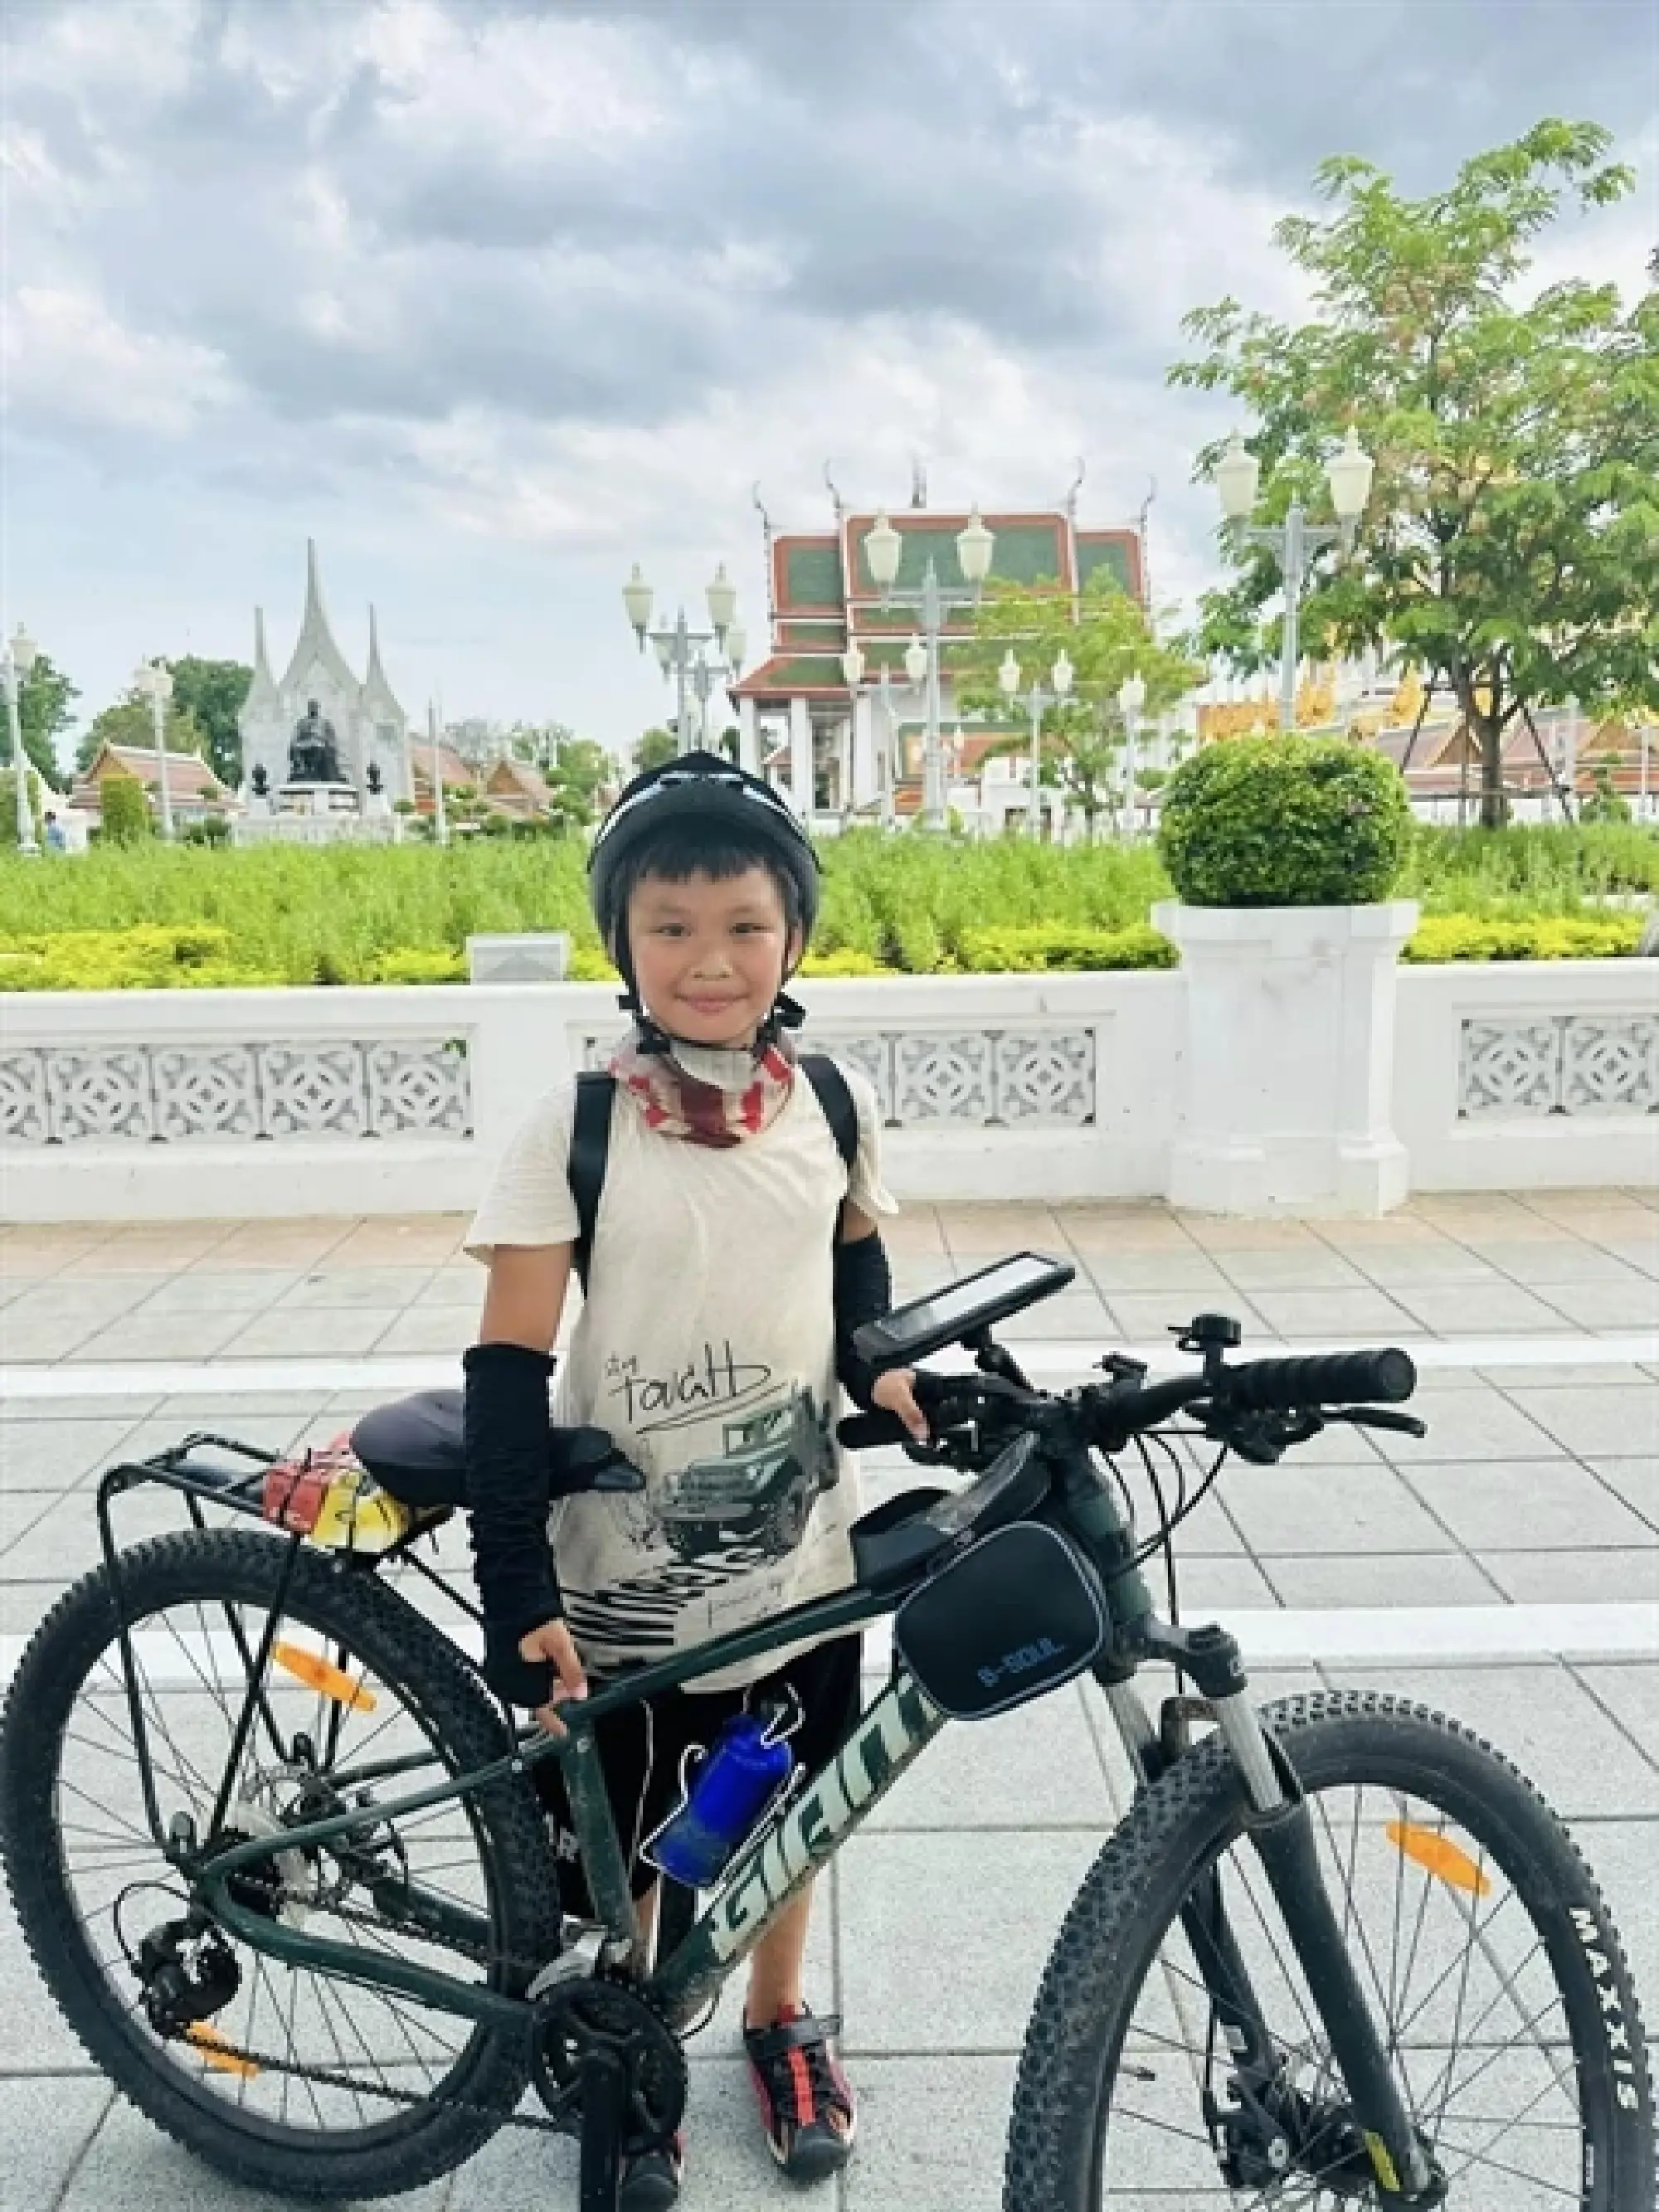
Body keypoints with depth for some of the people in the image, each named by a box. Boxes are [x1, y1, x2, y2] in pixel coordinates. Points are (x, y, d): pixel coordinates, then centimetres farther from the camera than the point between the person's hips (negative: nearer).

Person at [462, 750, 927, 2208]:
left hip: (802, 1560, 3)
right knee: (621, 1856, 15)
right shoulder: (574, 1127, -16)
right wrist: (519, 1596, -20)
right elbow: (509, 1368, -15)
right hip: (622, 1579, -2)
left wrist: (883, 1368, -6)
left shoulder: (836, 1106, -6)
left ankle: (781, 2023, 50)